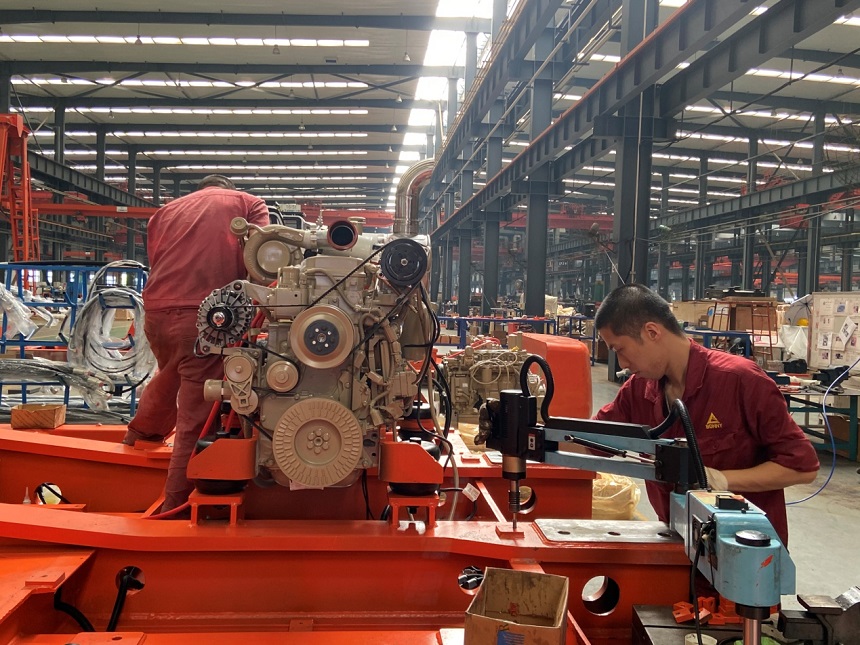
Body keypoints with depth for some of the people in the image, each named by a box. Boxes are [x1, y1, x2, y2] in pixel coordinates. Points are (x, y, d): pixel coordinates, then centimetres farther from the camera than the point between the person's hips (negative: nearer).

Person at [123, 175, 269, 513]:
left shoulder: (166, 211, 26)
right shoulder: (249, 203, 14)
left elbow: (156, 264, 23)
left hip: (156, 310, 6)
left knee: (169, 375, 35)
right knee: (195, 416, 1)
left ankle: (142, 434, 55)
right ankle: (176, 505, 5)